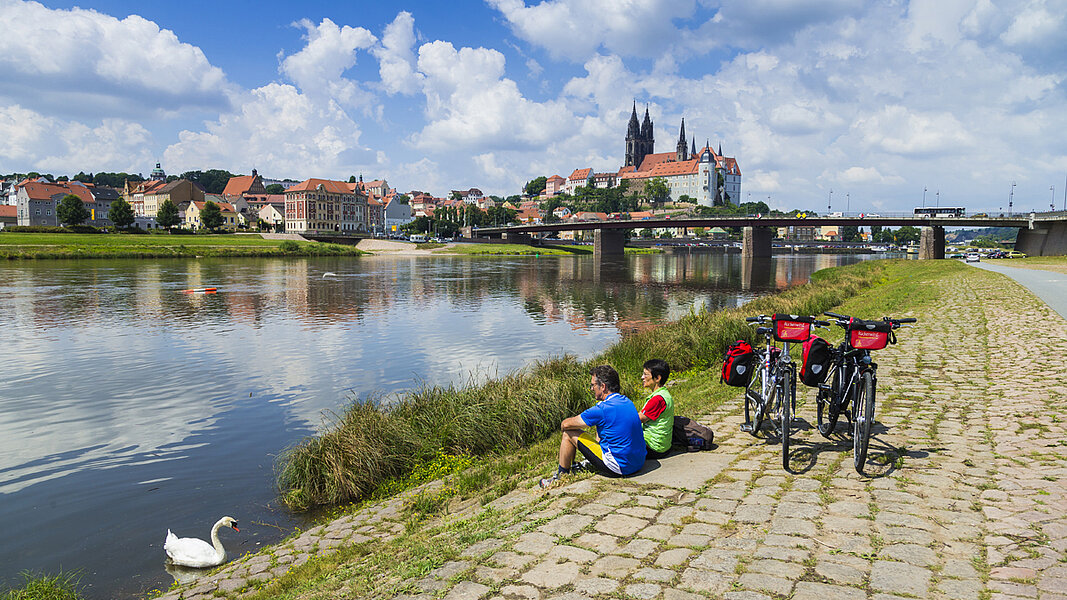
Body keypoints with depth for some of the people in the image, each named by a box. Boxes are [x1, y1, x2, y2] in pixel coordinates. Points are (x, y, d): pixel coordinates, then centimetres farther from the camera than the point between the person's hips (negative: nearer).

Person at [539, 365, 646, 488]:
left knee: (569, 433, 2)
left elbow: (565, 424, -6)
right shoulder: (627, 401, 6)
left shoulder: (602, 409, -19)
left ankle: (562, 475, 20)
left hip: (620, 468, -8)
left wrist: (565, 425, 16)